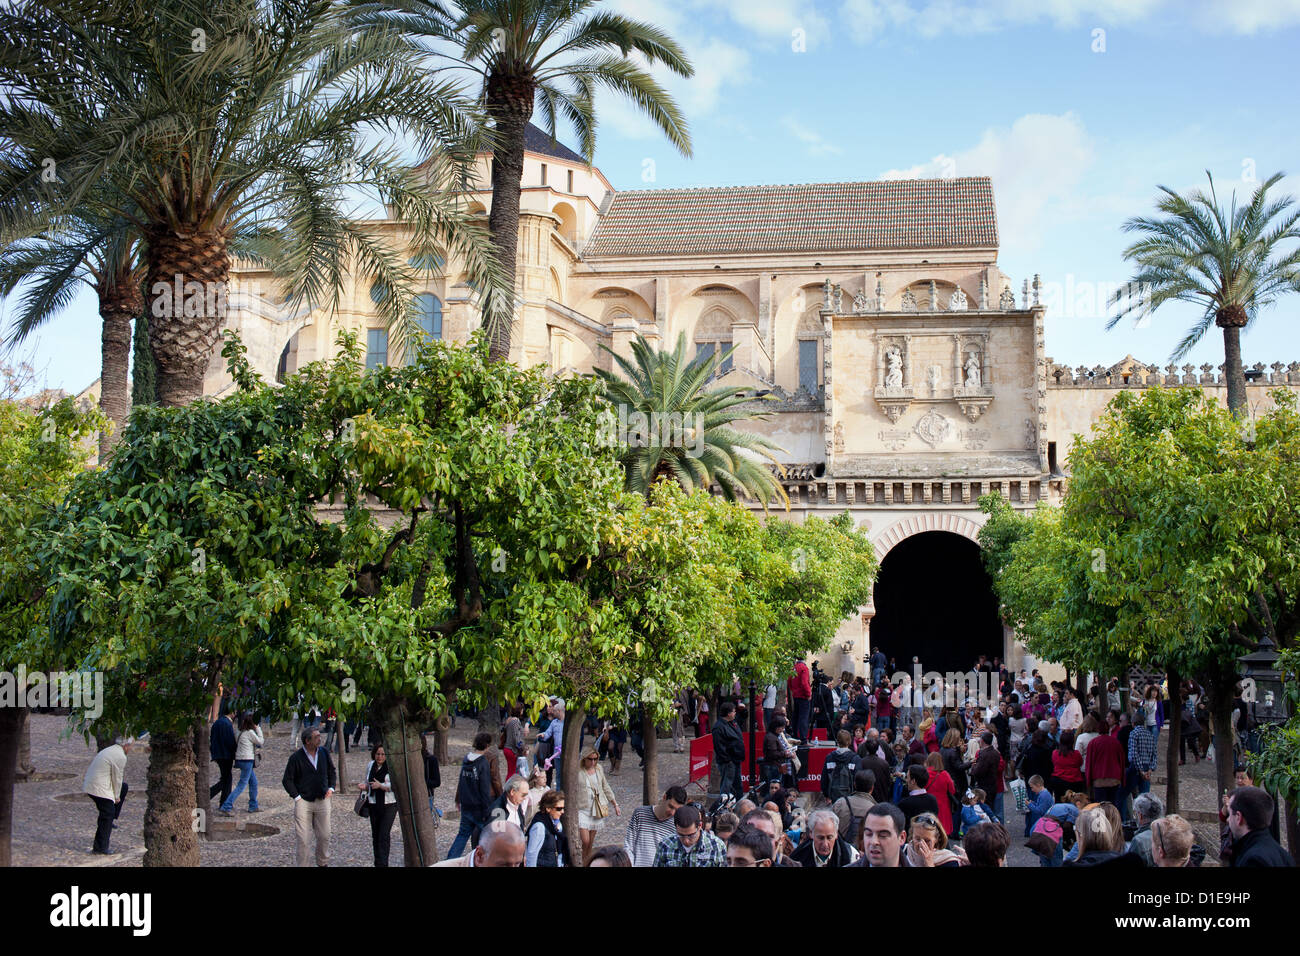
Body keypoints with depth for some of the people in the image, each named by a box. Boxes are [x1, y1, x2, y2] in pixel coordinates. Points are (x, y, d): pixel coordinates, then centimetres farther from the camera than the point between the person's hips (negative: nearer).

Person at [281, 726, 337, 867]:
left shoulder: (324, 753, 5)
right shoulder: (296, 757, -9)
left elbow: (332, 771, 19)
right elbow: (287, 780, -4)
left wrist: (331, 788, 7)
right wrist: (297, 797, -9)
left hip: (323, 801, 4)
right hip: (304, 802, -4)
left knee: (324, 836, 10)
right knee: (304, 840, -4)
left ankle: (323, 863, 29)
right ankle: (304, 865, 6)